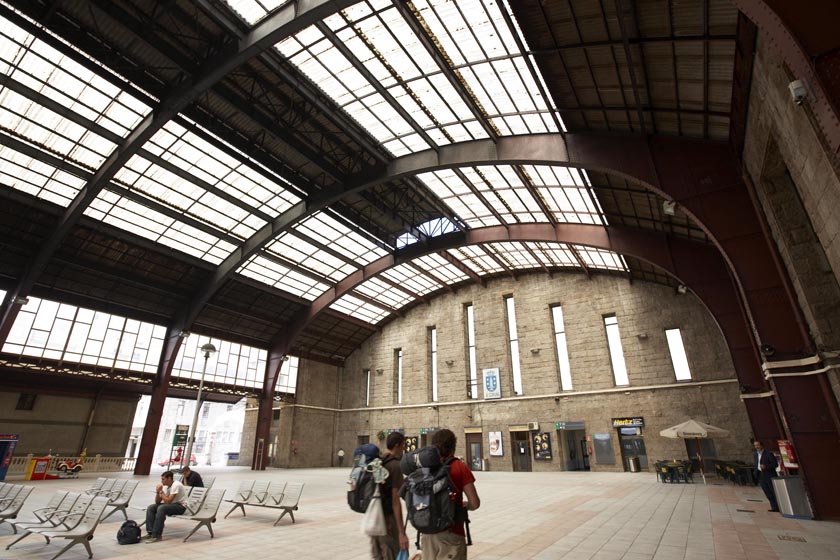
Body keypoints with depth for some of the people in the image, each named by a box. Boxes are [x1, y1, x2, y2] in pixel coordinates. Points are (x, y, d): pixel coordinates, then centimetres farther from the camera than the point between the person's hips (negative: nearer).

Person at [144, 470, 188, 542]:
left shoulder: (176, 485, -21)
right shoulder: (166, 486, 6)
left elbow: (168, 501, -27)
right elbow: (157, 502, 8)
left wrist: (161, 491, -18)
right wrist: (158, 492, -9)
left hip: (180, 506, -9)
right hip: (171, 504, 9)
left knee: (161, 508, -32)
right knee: (150, 508, -5)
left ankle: (156, 535, -25)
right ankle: (151, 532, -7)